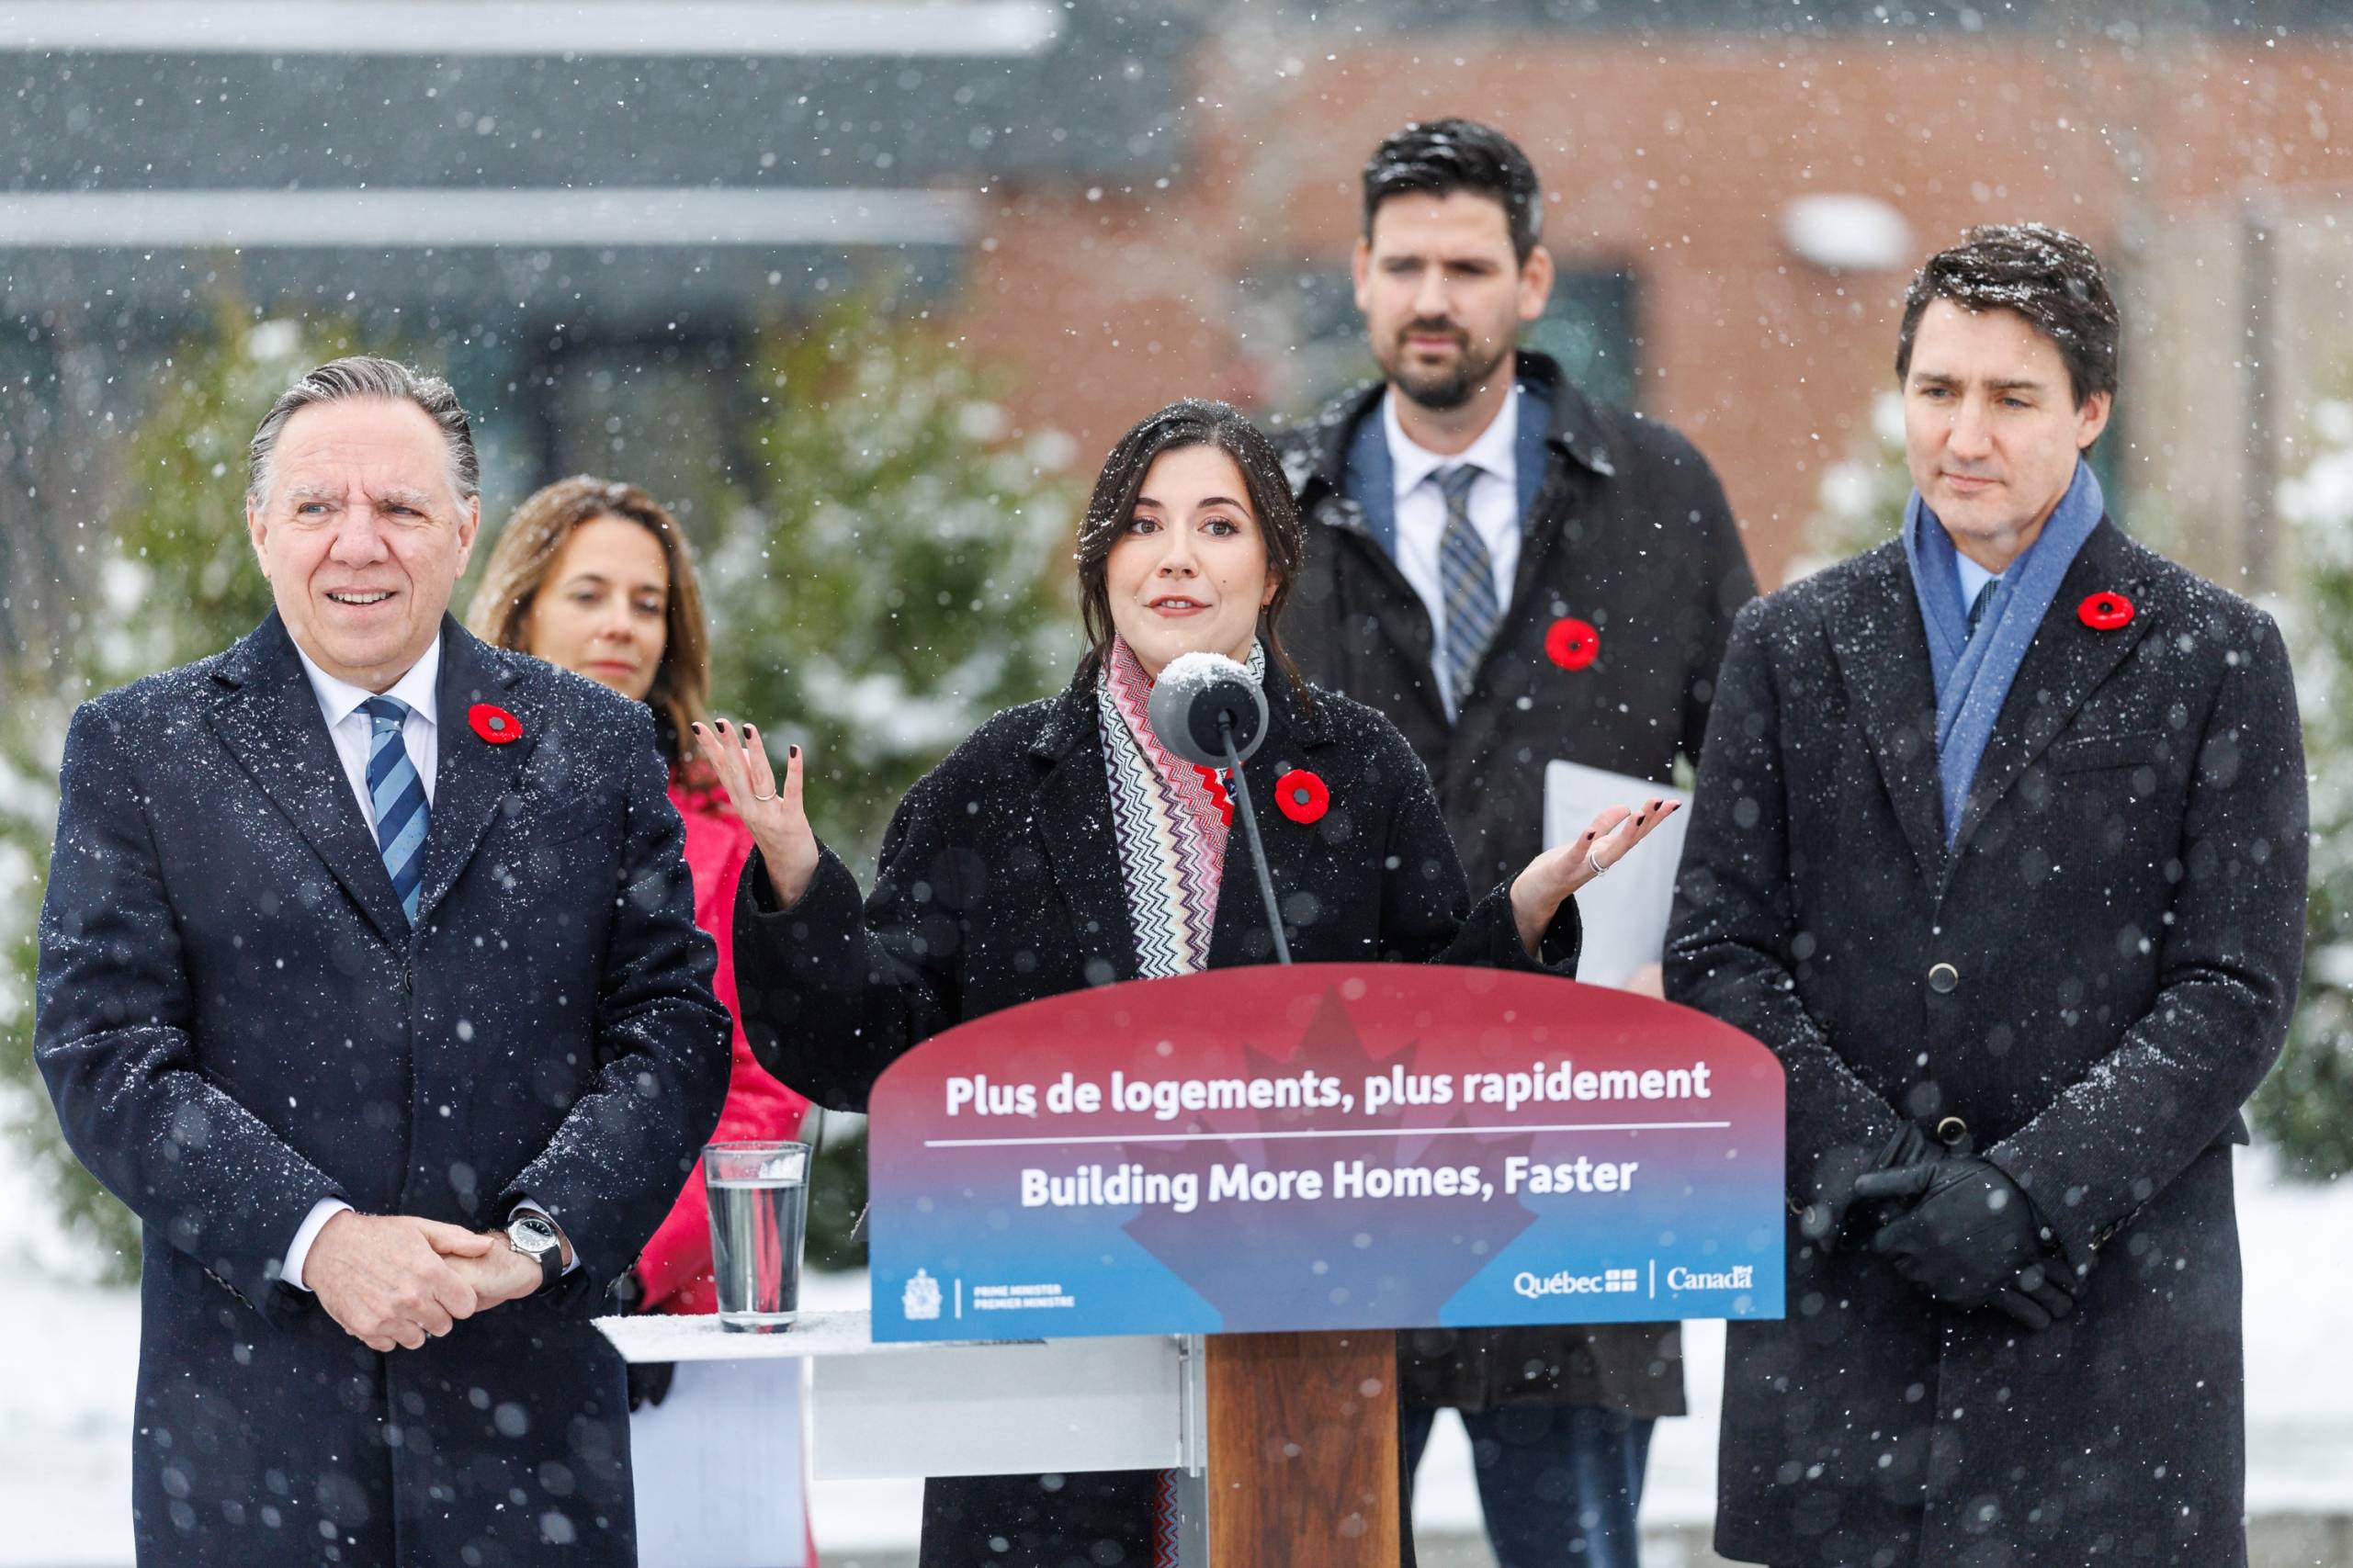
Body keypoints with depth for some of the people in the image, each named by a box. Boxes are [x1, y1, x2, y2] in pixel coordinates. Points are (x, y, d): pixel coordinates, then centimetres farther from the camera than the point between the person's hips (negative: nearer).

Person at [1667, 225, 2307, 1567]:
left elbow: (2237, 992, -1)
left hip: (2112, 1293, -2)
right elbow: (1716, 954, 8)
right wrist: (1870, 1165, -7)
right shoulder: (1794, 649, 12)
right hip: (1839, 1302, 2)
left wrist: (2029, 1188, -12)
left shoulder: (2217, 659, 5)